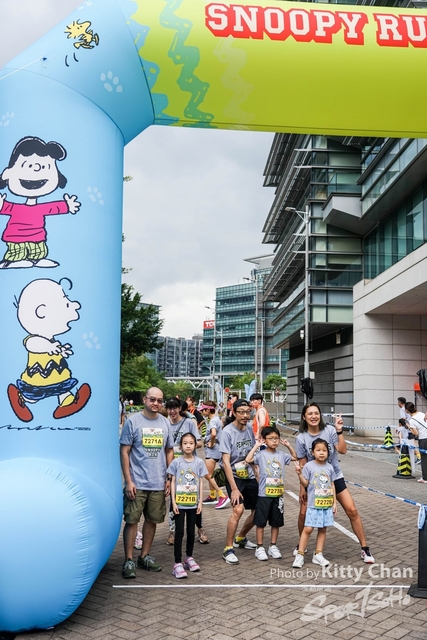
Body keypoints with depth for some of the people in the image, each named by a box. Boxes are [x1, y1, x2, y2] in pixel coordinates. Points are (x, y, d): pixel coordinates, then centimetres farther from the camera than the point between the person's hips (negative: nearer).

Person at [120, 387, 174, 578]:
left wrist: (169, 478, 8)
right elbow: (124, 452, -6)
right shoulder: (133, 421, -6)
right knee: (132, 520, -1)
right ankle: (128, 561, 9)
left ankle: (144, 556, 25)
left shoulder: (165, 423, 7)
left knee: (152, 520, 12)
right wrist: (128, 481, -11)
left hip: (158, 483, 5)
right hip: (137, 483, -4)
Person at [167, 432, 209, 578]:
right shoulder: (176, 462, -5)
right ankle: (178, 563, 1)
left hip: (193, 503, 2)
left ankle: (189, 558, 30)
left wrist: (200, 502, 0)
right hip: (180, 503, -2)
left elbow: (201, 483, 4)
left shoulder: (199, 462, 1)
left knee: (191, 531, 13)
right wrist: (173, 502, -8)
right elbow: (173, 482, -2)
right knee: (179, 532, -2)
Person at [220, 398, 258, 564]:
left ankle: (240, 538, 35)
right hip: (233, 476, -6)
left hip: (250, 476, 6)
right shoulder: (227, 431, -16)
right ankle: (228, 549, -9)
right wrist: (234, 488, -22)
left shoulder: (249, 429, 1)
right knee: (238, 509, -24)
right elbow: (226, 461, -18)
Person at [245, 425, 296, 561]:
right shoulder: (261, 454, -9)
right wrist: (256, 446, -19)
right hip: (264, 494, -4)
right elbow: (248, 460, -25)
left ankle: (273, 547, 25)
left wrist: (288, 445, 8)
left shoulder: (281, 455, 5)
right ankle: (260, 548, 15)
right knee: (261, 522, 4)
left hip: (278, 494, 4)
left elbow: (295, 457, 21)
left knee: (276, 522, 12)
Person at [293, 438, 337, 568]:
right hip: (313, 504, -4)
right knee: (308, 528, -5)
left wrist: (334, 503, 9)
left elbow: (332, 485, 10)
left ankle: (318, 555, 19)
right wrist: (299, 474, -23)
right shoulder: (309, 466, -6)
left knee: (322, 529, 9)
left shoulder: (329, 467, 5)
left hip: (327, 504, 4)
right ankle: (300, 555, 2)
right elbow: (305, 484, -6)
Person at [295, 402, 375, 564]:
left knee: (352, 511, -6)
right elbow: (302, 465, -4)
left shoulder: (329, 430, -11)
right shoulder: (301, 438, -11)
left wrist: (339, 431, -31)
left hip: (335, 477, 0)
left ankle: (364, 549, 8)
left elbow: (342, 450, -22)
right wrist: (302, 488, -3)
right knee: (303, 513, -3)